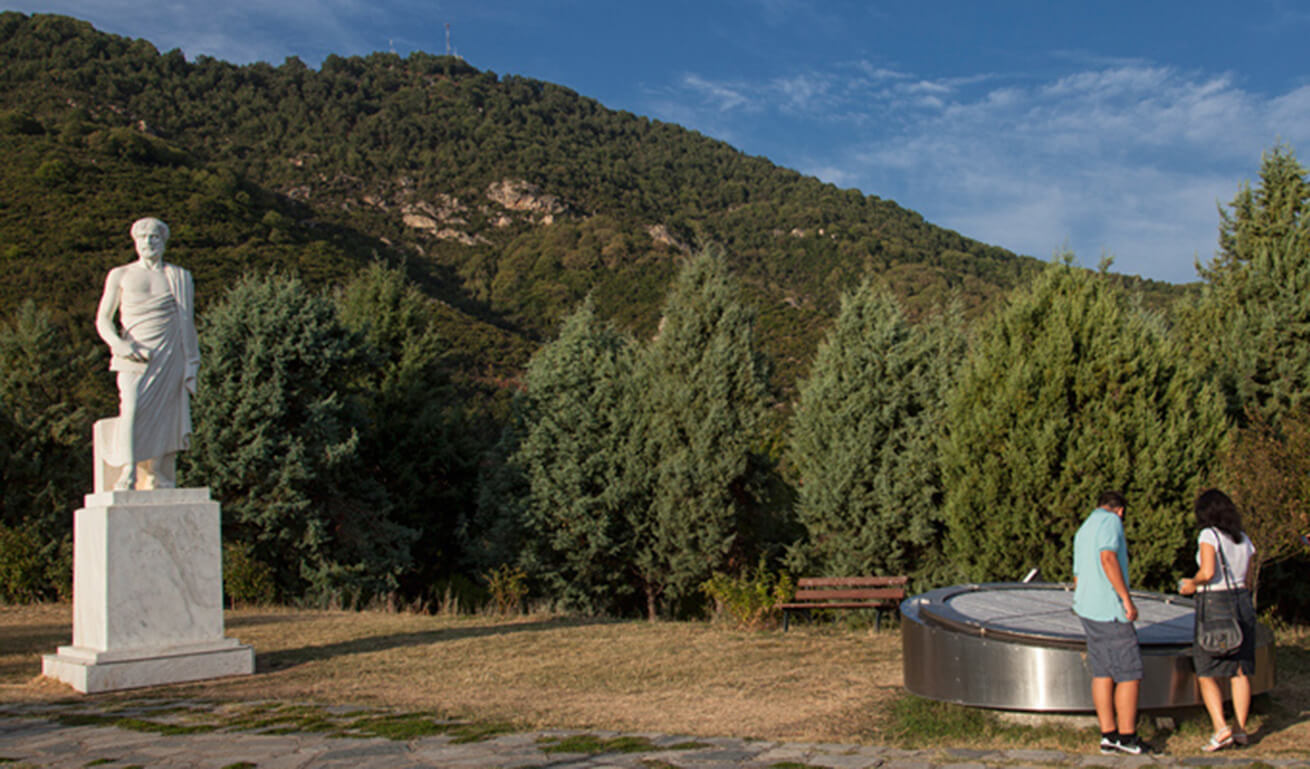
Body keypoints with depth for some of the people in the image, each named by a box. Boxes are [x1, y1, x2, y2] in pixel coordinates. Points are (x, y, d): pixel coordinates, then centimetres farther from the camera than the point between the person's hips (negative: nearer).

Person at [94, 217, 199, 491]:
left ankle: (163, 484, -2)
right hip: (135, 357, -1)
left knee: (166, 416, -5)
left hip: (170, 356, 1)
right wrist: (119, 345, -12)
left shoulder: (180, 277, 15)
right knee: (133, 407, -22)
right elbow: (102, 319, 9)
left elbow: (188, 324, 15)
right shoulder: (120, 275, 12)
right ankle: (128, 473, -22)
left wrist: (192, 367, 7)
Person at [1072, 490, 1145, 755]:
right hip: (1109, 609, -9)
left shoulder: (1083, 530, 20)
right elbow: (1108, 558, -22)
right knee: (1130, 673, -1)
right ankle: (1127, 736, 3)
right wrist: (1127, 599, -22)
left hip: (1087, 608, 9)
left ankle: (1108, 735, 9)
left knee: (1102, 672, 9)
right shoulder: (1111, 520, -6)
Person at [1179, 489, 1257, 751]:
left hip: (1214, 606, -6)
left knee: (1206, 674, 2)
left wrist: (1192, 584, -3)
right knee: (1239, 672, 10)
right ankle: (1240, 728, 11)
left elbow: (1208, 572, -22)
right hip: (1242, 603, 6)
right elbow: (1249, 581, 13)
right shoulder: (1244, 540, 9)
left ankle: (1221, 728, -9)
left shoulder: (1209, 535, -10)